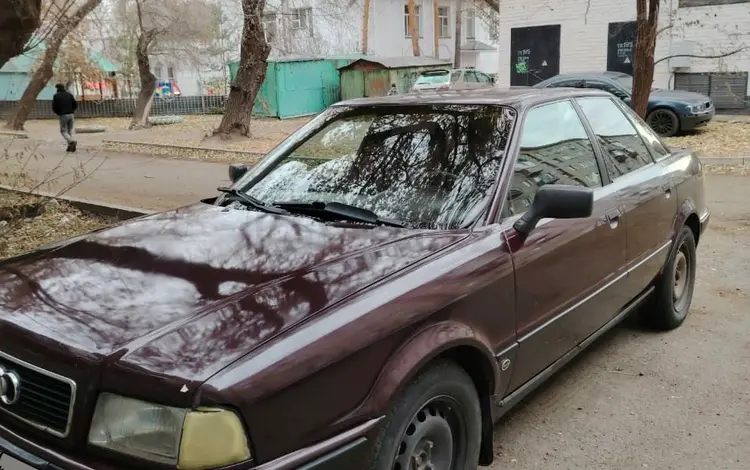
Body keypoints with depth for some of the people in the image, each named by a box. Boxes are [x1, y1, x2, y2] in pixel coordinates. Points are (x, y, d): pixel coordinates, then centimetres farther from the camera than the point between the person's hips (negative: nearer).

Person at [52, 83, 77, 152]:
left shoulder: (56, 96, -3)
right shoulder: (69, 94, 8)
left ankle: (72, 141, -22)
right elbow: (75, 104, 7)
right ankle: (70, 146, 5)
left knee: (63, 131, 3)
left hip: (63, 115, -4)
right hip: (70, 115, 4)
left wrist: (58, 113, 14)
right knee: (70, 130, 12)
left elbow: (54, 107, -4)